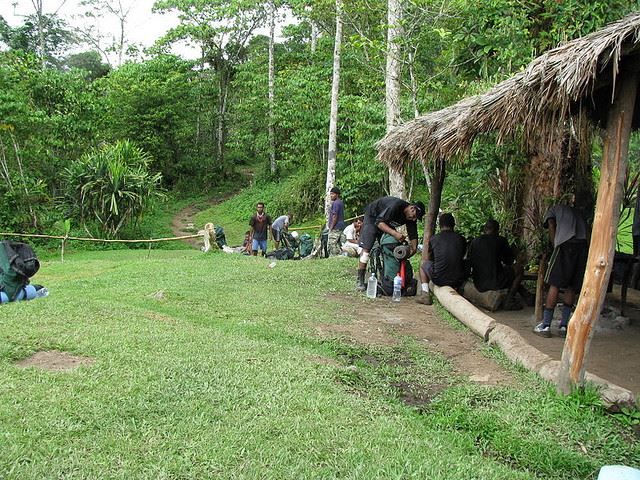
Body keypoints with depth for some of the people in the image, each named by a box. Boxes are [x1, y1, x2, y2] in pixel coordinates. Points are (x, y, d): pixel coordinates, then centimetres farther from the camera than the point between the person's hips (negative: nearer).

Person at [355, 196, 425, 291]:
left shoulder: (411, 217, -13)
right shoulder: (395, 205, -36)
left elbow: (413, 235, -8)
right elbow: (379, 222, -37)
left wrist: (413, 248, -28)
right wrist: (394, 233, -48)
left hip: (387, 223, 7)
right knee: (366, 248, -16)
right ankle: (360, 280, -13)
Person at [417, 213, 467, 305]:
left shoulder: (433, 239, 1)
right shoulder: (461, 239, 3)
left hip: (439, 279, -2)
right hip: (458, 281, 2)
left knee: (424, 264, 25)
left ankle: (425, 294, 13)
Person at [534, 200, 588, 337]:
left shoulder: (555, 209, 25)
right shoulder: (578, 212, 35)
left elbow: (551, 225, 7)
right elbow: (587, 230, 22)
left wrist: (555, 246, 10)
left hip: (566, 245, -4)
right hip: (584, 245, 4)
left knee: (555, 284, -1)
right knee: (571, 287, 11)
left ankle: (545, 326, -1)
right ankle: (564, 326, 11)